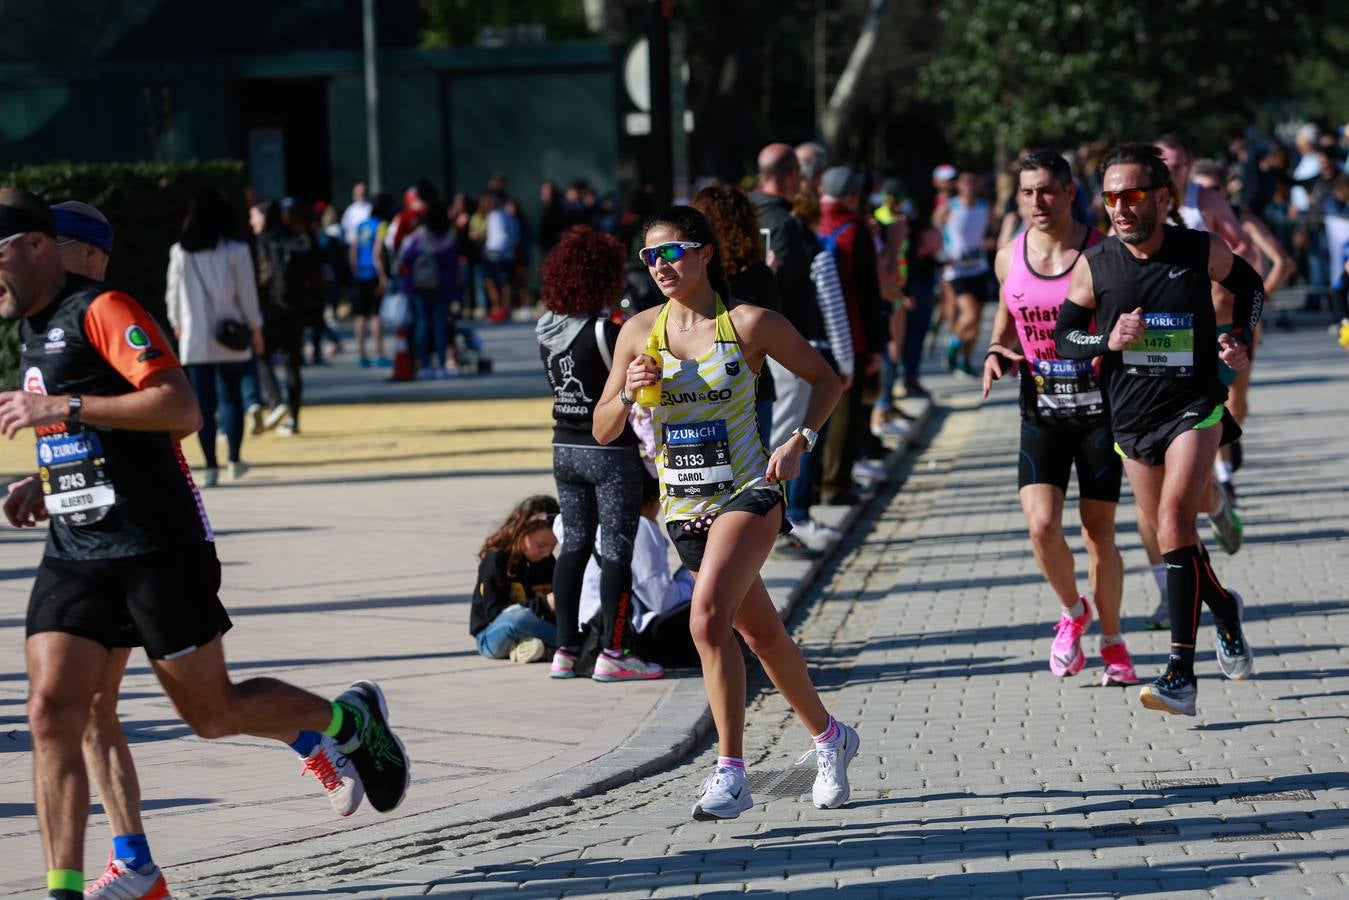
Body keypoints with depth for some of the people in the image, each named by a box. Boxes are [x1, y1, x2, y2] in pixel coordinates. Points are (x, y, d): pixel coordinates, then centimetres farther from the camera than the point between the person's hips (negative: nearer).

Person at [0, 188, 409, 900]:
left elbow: (181, 410, -22)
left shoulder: (101, 311, -10)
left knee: (212, 713, 4)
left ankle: (348, 722, 30)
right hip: (74, 554, 8)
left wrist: (62, 406, -23)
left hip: (156, 548, -8)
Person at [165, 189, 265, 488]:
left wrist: (177, 324, 24)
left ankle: (211, 466, -4)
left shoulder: (180, 252, 0)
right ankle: (235, 459, 16)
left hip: (194, 340, 1)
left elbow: (172, 293, 8)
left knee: (203, 403, 1)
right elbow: (247, 294, -2)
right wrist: (255, 329, 9)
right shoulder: (236, 251, -6)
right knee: (231, 397, 13)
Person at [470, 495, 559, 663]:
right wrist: (544, 604, -27)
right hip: (492, 635, -6)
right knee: (518, 615, -40)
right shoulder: (495, 560, -11)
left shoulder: (547, 562, 7)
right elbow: (494, 611, -19)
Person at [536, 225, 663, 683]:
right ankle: (613, 654, 1)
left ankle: (565, 649, 14)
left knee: (574, 545, 13)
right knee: (616, 549, 0)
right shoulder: (606, 332, -19)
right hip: (611, 454, -7)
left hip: (565, 450, 7)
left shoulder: (547, 330, 1)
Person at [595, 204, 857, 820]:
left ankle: (730, 772, -21)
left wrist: (799, 441, -11)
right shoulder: (639, 332, 3)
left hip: (747, 491, -5)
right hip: (684, 509, 5)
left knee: (708, 622, -25)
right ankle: (828, 737, 37)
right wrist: (629, 393, -14)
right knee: (762, 634, 16)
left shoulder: (750, 324, -8)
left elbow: (826, 379, 3)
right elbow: (603, 430, 6)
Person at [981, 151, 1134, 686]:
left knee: (1099, 535, 2)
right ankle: (1072, 611, 15)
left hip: (1099, 407, -2)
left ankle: (1111, 642, 23)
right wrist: (995, 352, 2)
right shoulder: (1010, 258, 3)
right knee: (1042, 525, -14)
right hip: (1041, 411, 2)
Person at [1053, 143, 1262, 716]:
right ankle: (1224, 609, 46)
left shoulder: (1202, 252, -8)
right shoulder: (1094, 265, -6)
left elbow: (1249, 285, 13)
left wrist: (1240, 338, -4)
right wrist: (1108, 340, -15)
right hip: (1131, 416, 4)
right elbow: (1062, 336, 4)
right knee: (1166, 534, 14)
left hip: (1195, 406, -4)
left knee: (1174, 516, -21)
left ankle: (1181, 673, -24)